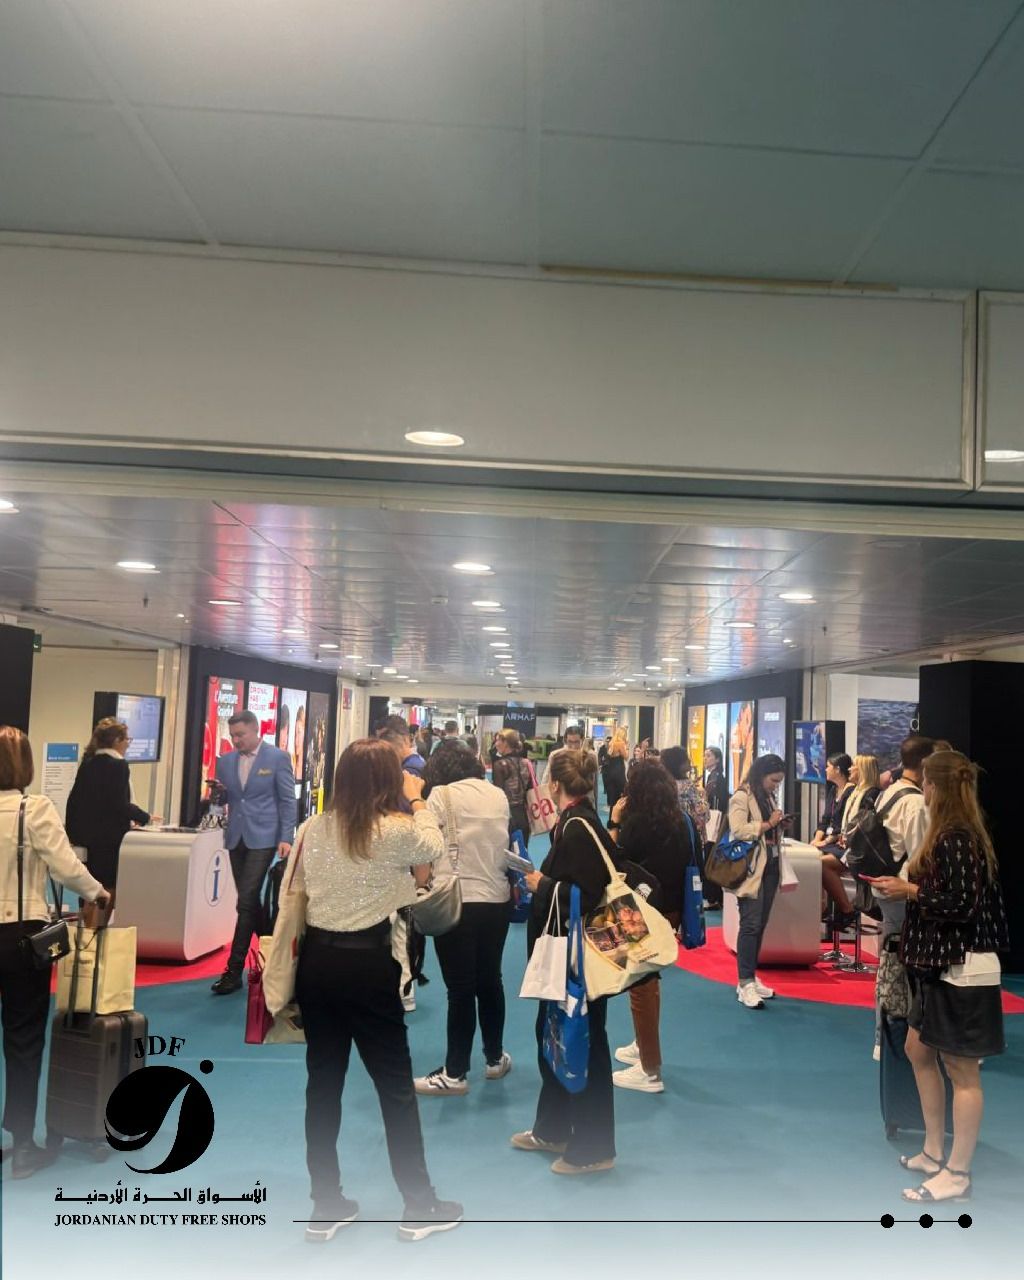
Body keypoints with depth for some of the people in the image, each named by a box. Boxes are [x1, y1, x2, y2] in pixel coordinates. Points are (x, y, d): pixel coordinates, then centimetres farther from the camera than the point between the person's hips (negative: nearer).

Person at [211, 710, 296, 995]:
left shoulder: (278, 757, -5)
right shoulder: (226, 761, 10)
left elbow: (287, 800, -5)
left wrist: (286, 838, -12)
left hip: (263, 838, -6)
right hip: (236, 838, 6)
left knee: (247, 901, -11)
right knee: (249, 901, 10)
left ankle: (234, 969, -7)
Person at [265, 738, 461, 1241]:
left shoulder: (314, 828, 0)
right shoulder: (397, 830, -14)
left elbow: (294, 895, 7)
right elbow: (433, 848, 7)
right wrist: (417, 801, 19)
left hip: (317, 959, 5)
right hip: (368, 963, -5)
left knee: (323, 1082, 14)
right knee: (395, 1085, 8)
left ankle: (326, 1208, 26)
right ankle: (419, 1207, 21)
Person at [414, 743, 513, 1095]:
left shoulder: (441, 795, -8)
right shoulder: (499, 796, 7)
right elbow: (505, 846, 13)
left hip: (456, 901, -5)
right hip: (497, 898, 5)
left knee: (461, 988, 2)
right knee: (490, 980, 18)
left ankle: (455, 1074, 10)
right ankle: (495, 1058, 31)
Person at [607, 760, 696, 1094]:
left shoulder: (637, 821, -18)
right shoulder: (677, 820, 2)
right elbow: (685, 861, 11)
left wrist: (614, 823, -8)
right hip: (668, 908, 8)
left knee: (640, 985, 1)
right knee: (649, 981, 23)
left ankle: (650, 1072, 6)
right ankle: (645, 1047, 39)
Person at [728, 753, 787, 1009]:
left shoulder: (769, 797, 17)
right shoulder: (742, 796, -9)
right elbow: (738, 831, -22)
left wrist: (780, 825, 5)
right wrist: (768, 824, -16)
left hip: (770, 866, 8)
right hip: (751, 868, -8)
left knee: (761, 924, 10)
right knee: (750, 924, -10)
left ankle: (751, 977, 17)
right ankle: (745, 984, -7)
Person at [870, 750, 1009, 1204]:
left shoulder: (956, 838, -20)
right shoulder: (951, 834, 9)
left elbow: (963, 905, -24)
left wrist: (910, 891, -15)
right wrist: (907, 885, 3)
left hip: (961, 968, -10)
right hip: (940, 963, 10)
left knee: (961, 1069, 2)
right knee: (919, 1050, 18)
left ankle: (957, 1174, 15)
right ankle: (934, 1151, 30)